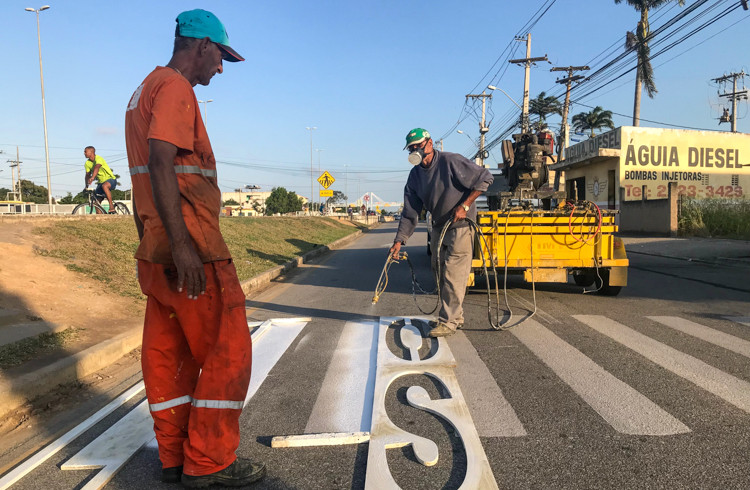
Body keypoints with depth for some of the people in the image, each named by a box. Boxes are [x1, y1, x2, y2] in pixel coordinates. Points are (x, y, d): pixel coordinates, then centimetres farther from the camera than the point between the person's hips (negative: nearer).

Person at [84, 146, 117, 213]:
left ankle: (111, 206, -33)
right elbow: (88, 174, 3)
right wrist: (86, 186, -12)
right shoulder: (87, 163, 2)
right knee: (97, 201, 0)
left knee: (104, 186, -40)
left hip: (111, 179, -8)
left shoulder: (98, 158, -19)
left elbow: (97, 168, -37)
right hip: (101, 182, 8)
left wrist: (92, 178, -54)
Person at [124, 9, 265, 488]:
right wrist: (180, 244, -27)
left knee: (167, 352, 12)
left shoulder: (143, 93, 23)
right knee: (227, 348, -2)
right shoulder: (175, 88, -9)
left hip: (158, 250, 10)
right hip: (191, 246, -10)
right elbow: (161, 164, -22)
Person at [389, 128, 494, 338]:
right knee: (440, 272, 12)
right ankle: (455, 316, 25)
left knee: (453, 274, -8)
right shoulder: (415, 175, 2)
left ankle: (449, 321, 0)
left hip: (460, 225, -8)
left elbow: (484, 177, -16)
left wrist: (464, 205, -19)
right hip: (439, 226, 8)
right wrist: (399, 241, -5)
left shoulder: (450, 161, -18)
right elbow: (410, 213, 2)